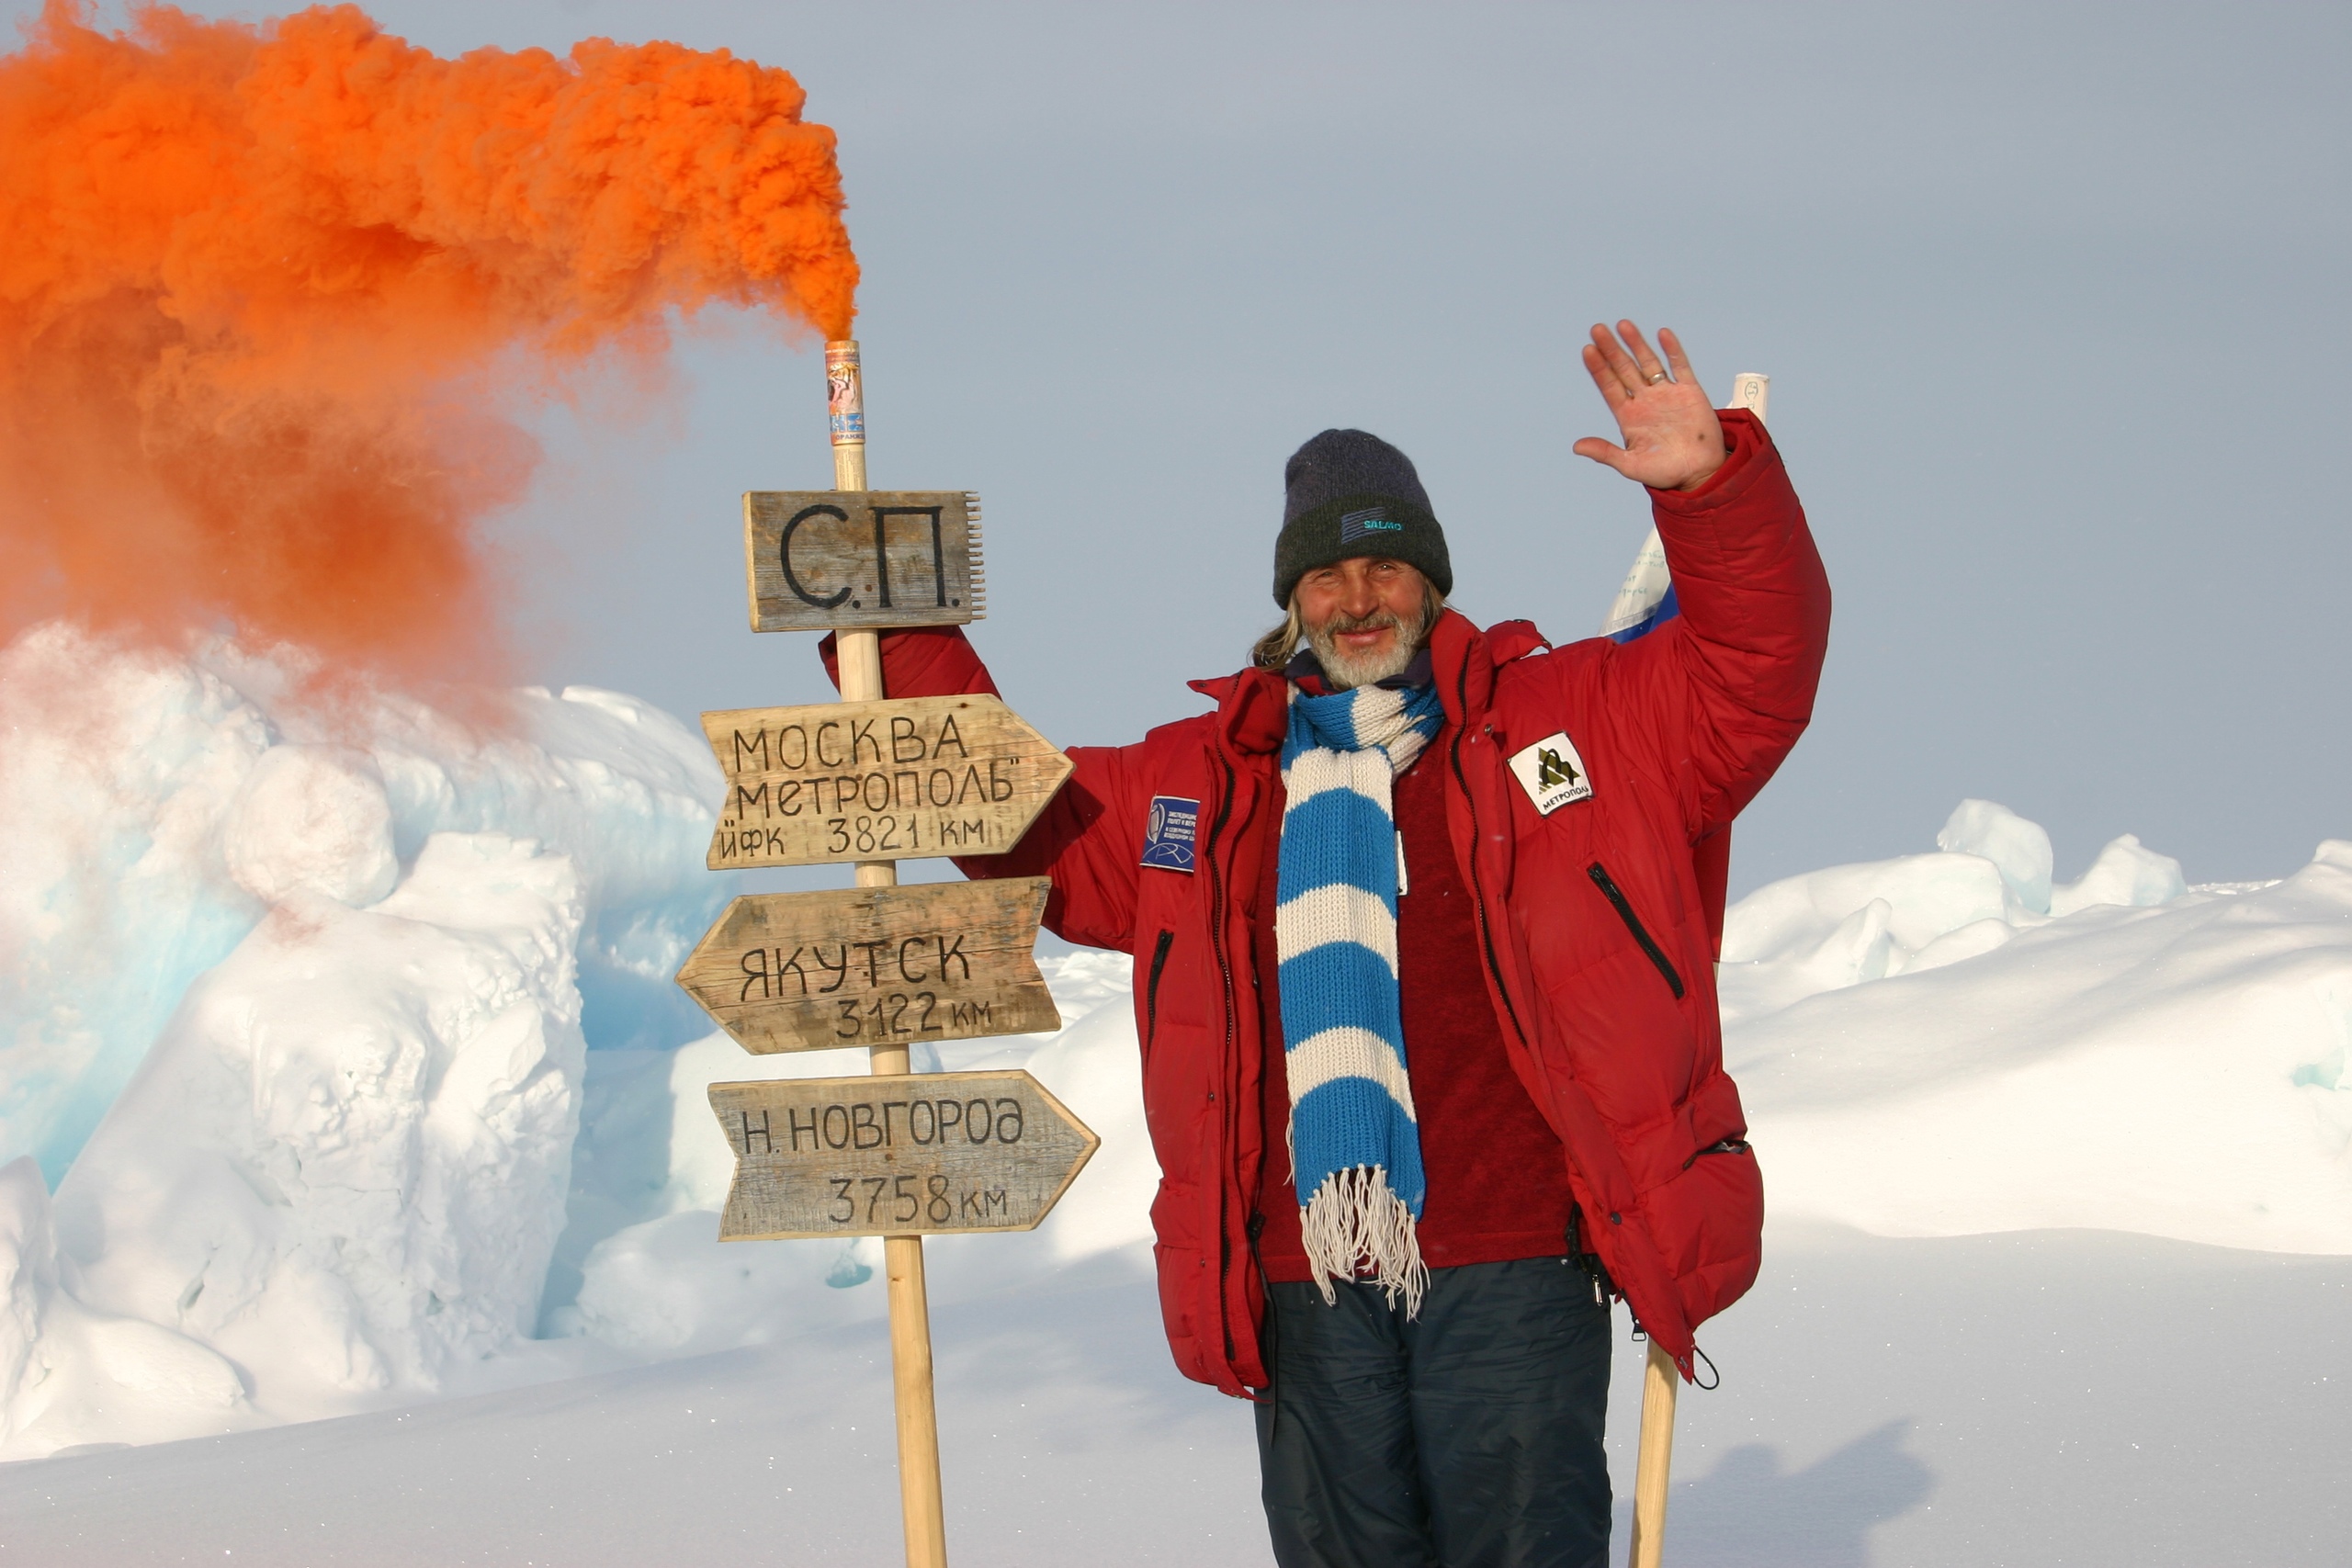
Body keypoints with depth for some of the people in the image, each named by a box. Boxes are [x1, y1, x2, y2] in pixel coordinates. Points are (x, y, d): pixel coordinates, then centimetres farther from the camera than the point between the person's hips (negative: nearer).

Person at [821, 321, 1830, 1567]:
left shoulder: (1569, 723, 9)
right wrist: (907, 653, 18)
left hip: (1516, 1275, -3)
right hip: (1306, 1288, 3)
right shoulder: (1199, 783, 18)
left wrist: (1712, 487, -11)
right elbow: (1027, 829, 26)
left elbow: (1754, 674, 3)